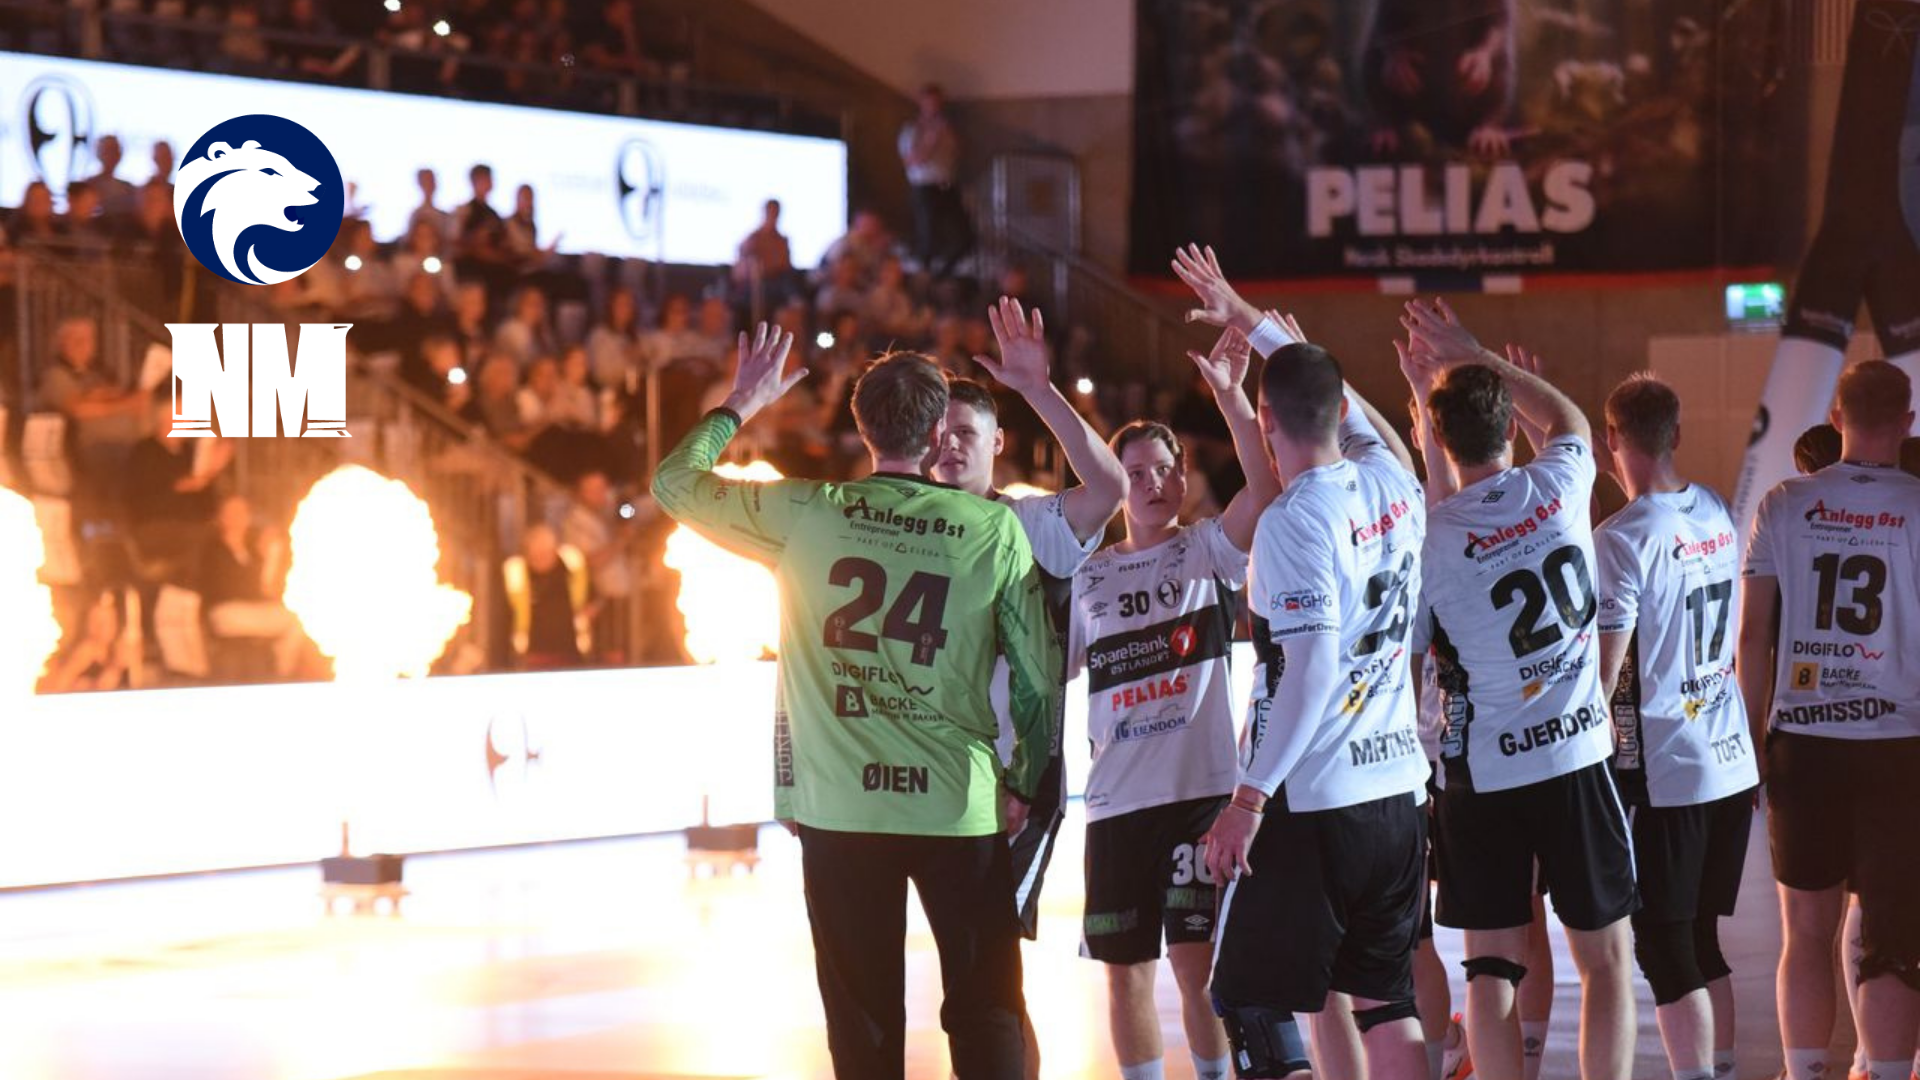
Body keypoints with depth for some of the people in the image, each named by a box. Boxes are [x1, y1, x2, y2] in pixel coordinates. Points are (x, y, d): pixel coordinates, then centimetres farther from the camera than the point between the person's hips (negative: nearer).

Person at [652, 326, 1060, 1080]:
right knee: (987, 1013, 6)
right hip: (960, 806, 0)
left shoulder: (805, 513, -1)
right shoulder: (994, 528, -1)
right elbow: (1040, 669, 2)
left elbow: (673, 484, 11)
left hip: (839, 810, 1)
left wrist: (739, 406, 25)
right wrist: (1024, 782, 14)